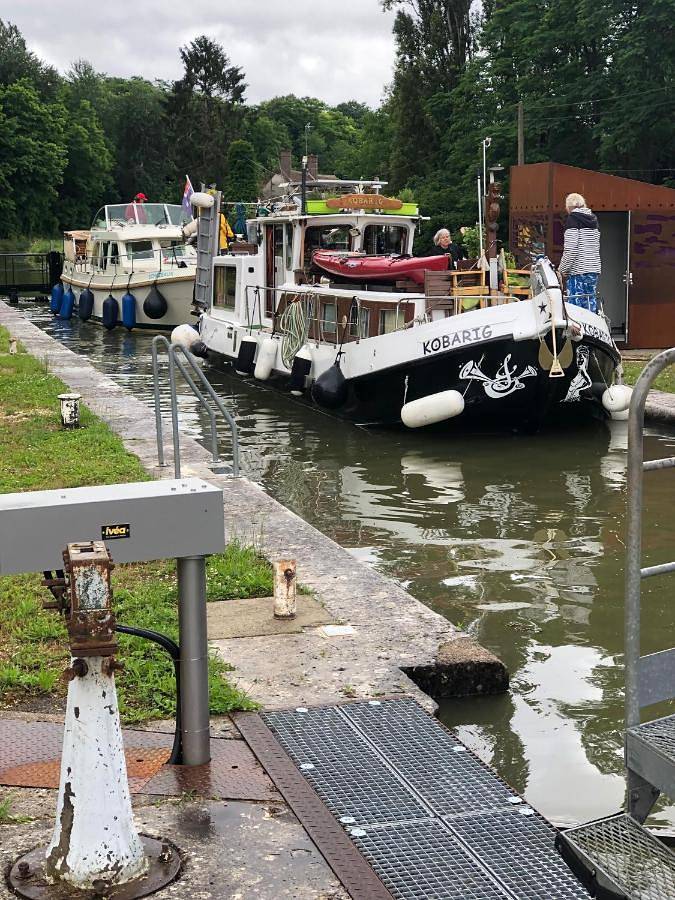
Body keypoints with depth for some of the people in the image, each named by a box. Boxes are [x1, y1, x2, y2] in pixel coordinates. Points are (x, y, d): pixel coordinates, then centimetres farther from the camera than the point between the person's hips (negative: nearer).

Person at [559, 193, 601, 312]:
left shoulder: (572, 219, -7)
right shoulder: (593, 219, 14)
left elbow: (570, 249, -15)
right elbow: (597, 246, 18)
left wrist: (562, 269, -6)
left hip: (577, 271, -7)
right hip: (594, 269, 7)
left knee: (575, 306, -5)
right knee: (591, 304, 10)